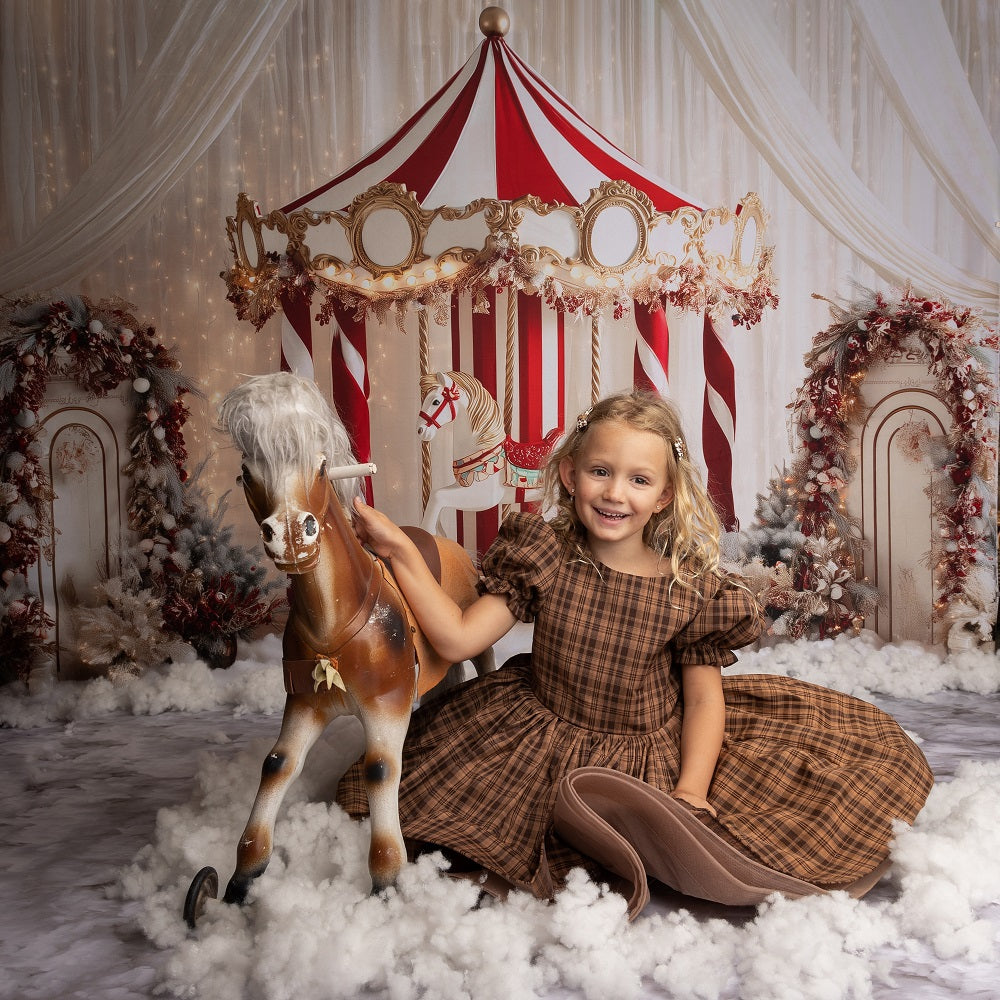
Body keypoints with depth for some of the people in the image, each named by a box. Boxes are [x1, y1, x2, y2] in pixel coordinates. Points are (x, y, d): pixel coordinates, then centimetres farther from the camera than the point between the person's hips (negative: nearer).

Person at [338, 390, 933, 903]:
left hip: (661, 750, 0)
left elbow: (704, 696, -8)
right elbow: (459, 638, -16)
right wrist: (402, 551, -21)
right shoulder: (542, 556, -12)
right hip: (548, 739, 1)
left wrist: (690, 794, -20)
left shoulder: (691, 587, -14)